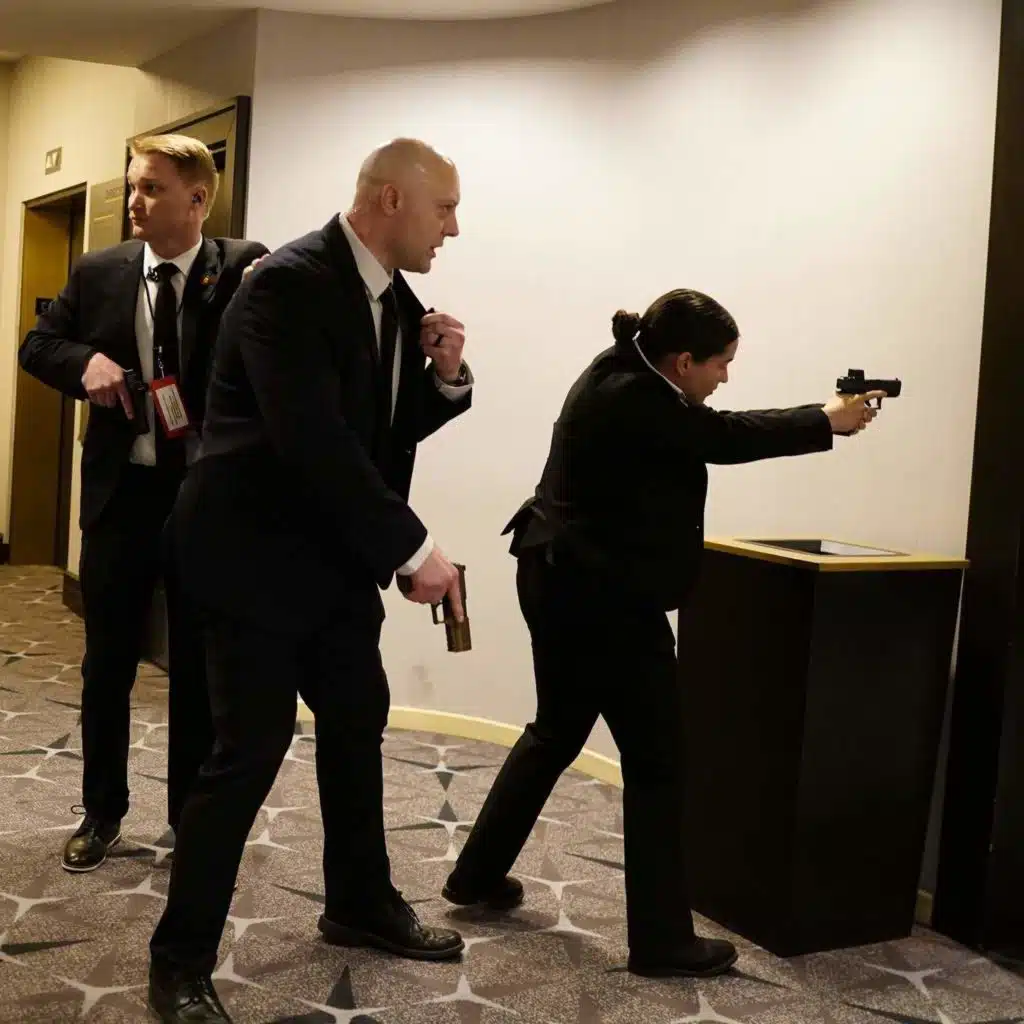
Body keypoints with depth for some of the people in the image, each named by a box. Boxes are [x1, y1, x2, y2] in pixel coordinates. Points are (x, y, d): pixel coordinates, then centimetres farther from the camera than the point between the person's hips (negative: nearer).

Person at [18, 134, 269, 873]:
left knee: (200, 665, 10)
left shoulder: (244, 267, -6)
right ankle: (102, 813, 30)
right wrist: (86, 361, -9)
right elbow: (37, 346, 11)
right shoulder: (100, 271, 3)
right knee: (108, 662, 12)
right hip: (121, 489, 3)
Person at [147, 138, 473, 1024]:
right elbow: (314, 439, -28)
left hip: (338, 554, 9)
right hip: (255, 553, -9)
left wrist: (446, 375, -7)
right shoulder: (290, 282, -20)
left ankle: (361, 903, 34)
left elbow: (395, 427, 13)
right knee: (253, 746, -6)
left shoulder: (395, 295, 7)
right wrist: (413, 547, -25)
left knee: (358, 724, 15)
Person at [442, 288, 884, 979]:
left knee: (556, 733, 22)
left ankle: (477, 875, 33)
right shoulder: (637, 400, -20)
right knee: (656, 761, 0)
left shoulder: (620, 378, 10)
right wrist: (828, 422, 2)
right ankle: (662, 939, 9)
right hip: (606, 600, -11)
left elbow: (710, 432, 14)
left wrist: (818, 418, 9)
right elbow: (726, 437, -11)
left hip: (562, 584, 11)